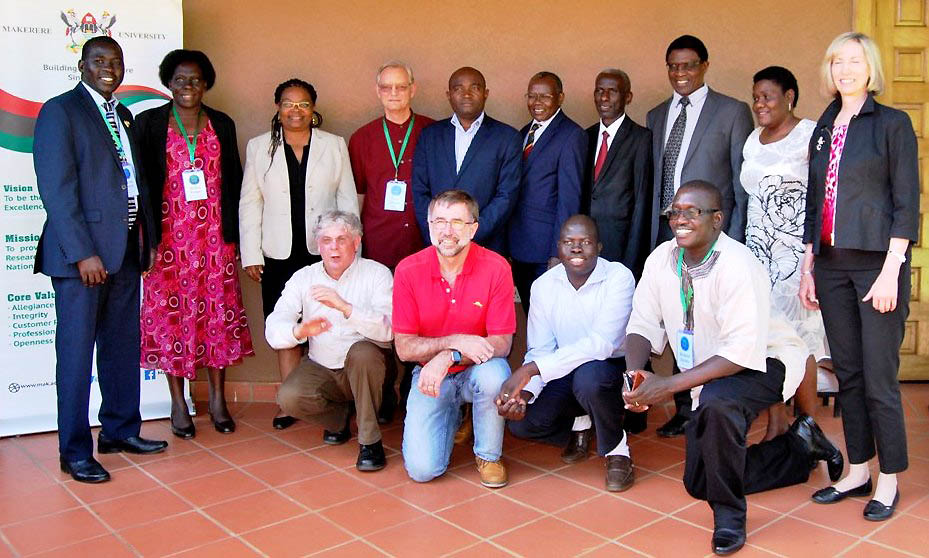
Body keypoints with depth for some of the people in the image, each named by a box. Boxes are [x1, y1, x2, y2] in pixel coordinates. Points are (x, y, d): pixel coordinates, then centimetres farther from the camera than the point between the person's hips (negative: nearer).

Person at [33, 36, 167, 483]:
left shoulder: (123, 115, 17)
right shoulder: (60, 111, -5)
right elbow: (56, 190, -12)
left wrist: (148, 237, 9)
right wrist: (82, 253, -17)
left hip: (125, 249, 7)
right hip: (81, 252, -7)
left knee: (123, 345, 13)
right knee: (76, 351, 1)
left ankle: (120, 430, 28)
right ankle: (75, 451, 11)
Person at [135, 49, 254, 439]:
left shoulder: (222, 124, 10)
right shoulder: (149, 123, 3)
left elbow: (233, 180, 11)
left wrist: (235, 232, 5)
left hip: (214, 235, 2)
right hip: (168, 235, -2)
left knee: (218, 313, 3)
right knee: (170, 315, 1)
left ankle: (218, 399, 15)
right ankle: (178, 403, 13)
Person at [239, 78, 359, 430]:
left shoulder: (334, 146, 8)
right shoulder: (259, 147, 9)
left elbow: (347, 200, 7)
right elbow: (250, 203, 7)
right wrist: (251, 254, 1)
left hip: (324, 252, -1)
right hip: (279, 255, 1)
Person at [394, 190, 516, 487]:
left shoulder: (495, 268, -15)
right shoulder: (409, 270, -11)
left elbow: (502, 343, -14)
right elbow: (404, 347, -9)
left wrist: (448, 357, -28)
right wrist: (456, 341, -24)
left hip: (477, 370, -1)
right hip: (430, 374, 1)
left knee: (494, 374, -37)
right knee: (422, 469, -13)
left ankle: (488, 455, -5)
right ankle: (452, 414, 23)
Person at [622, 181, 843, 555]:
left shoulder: (738, 265, -28)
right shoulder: (662, 258, -9)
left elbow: (743, 352, -33)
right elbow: (643, 324, -6)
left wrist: (669, 385, -37)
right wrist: (634, 376, -26)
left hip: (764, 360, -7)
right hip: (710, 375, 7)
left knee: (717, 401, -41)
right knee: (698, 484, 13)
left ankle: (729, 513, -17)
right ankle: (801, 448, 30)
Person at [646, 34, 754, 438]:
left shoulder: (732, 112, 1)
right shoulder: (656, 116, 16)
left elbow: (744, 183, -2)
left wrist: (736, 239, -9)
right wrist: (652, 233, 7)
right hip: (666, 234, 4)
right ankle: (684, 409, 22)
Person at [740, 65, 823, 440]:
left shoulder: (812, 136, -5)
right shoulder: (753, 141, 14)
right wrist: (745, 249, 14)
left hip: (797, 251, -6)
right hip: (758, 250, 6)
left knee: (796, 336, -6)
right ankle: (776, 424, 12)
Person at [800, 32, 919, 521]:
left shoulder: (892, 124, -2)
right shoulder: (823, 130, 14)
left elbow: (906, 203, -7)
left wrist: (890, 271, -14)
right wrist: (808, 268, 13)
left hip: (877, 263, -5)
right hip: (832, 266, 6)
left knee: (879, 379, -1)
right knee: (847, 374, 11)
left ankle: (889, 481, 14)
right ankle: (857, 471, 24)